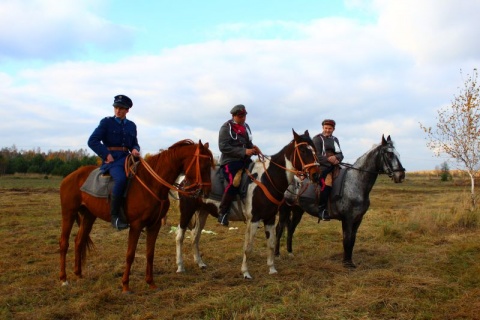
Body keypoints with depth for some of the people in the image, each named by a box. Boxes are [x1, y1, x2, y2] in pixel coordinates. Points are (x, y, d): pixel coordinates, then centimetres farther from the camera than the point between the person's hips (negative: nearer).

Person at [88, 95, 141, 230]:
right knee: (121, 179, -35)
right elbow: (92, 141, -3)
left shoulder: (132, 125, 16)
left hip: (126, 158, 6)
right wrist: (106, 154, -12)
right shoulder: (106, 122, 3)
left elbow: (134, 144, 21)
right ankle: (115, 215, -26)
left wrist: (135, 150, -3)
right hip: (111, 159, -5)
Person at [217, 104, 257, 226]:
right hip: (230, 160, -7)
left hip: (245, 160, 7)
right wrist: (244, 151, -21)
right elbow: (223, 147, -16)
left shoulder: (246, 126, 15)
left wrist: (253, 148, 0)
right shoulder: (226, 127, -6)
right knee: (234, 182, -31)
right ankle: (222, 212, -16)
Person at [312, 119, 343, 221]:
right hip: (321, 166, -7)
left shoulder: (335, 140, 19)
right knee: (328, 181, -31)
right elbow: (317, 156, -9)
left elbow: (340, 155, 14)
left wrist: (336, 158, -10)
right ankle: (322, 209, -26)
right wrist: (329, 160, -17)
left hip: (334, 166, 7)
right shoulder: (317, 139, 1)